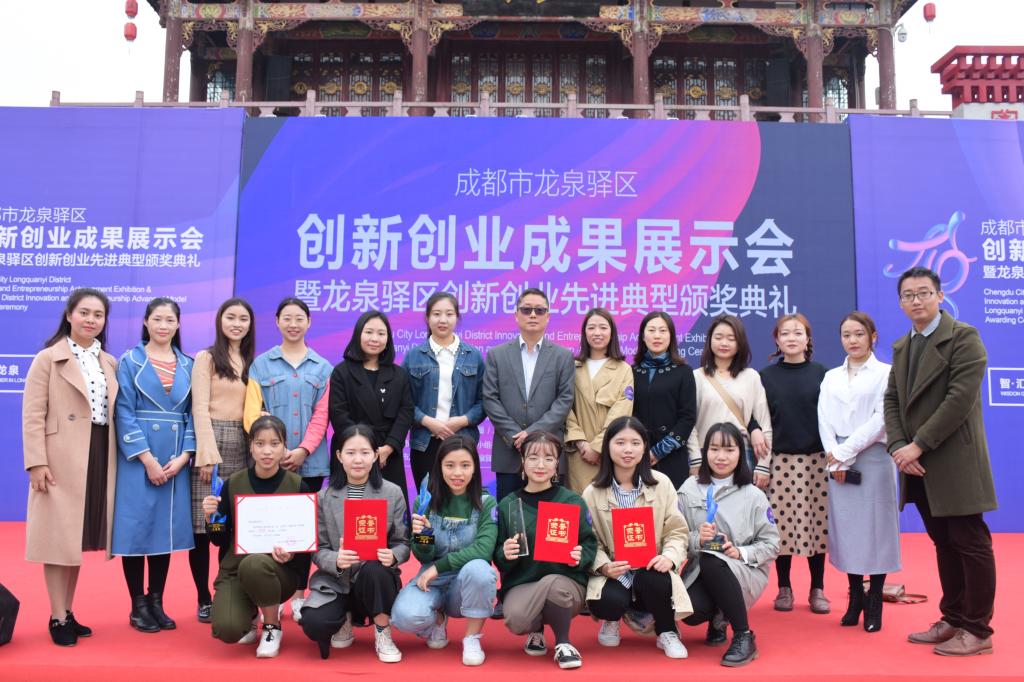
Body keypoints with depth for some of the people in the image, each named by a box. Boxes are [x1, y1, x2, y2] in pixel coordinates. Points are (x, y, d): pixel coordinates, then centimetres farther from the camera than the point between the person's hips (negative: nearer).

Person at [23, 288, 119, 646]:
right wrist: (36, 462, -15)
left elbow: (117, 413, 11)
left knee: (80, 536, 12)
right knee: (59, 536, 0)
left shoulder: (110, 364, 13)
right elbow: (33, 415, -7)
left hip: (100, 456, 5)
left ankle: (68, 613, 22)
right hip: (62, 458, -5)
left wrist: (116, 458, 6)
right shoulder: (48, 359, -1)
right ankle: (58, 618, 8)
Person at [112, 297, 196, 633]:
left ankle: (156, 602, 18)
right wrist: (147, 458, -14)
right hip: (138, 458, -3)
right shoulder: (130, 361, 0)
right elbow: (123, 414, -7)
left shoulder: (188, 365, 9)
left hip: (176, 460, 3)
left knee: (166, 527, 7)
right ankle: (138, 606, 12)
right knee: (137, 526, 0)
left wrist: (184, 456, -7)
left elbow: (193, 414, 6)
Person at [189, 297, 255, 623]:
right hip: (210, 440, -4)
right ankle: (204, 599, 7)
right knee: (202, 523, -3)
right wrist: (208, 454, -14)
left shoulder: (252, 362, 16)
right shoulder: (206, 358, 1)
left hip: (242, 447, 4)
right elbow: (200, 408, -6)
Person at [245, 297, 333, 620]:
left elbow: (322, 415, 2)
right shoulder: (261, 364, 6)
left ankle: (299, 594, 16)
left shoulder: (323, 368, 8)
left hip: (310, 461, 1)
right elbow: (252, 412, -2)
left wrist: (303, 450, -11)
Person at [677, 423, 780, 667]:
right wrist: (697, 539, -20)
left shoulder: (753, 496, 1)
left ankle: (744, 637, -18)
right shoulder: (690, 489, 3)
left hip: (745, 574, -2)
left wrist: (741, 553, -14)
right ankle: (718, 619, 11)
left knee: (710, 561, -36)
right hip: (699, 573, 2)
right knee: (690, 612, -31)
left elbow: (771, 544, 3)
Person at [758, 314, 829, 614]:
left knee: (817, 524, 3)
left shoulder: (821, 373, 5)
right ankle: (784, 589, 16)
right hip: (780, 460, 0)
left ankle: (817, 590, 18)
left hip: (816, 460, 0)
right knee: (782, 525, 1)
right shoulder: (766, 376, 5)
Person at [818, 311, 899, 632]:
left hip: (872, 458, -4)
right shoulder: (831, 377, 13)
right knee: (845, 527, 6)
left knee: (875, 528, -1)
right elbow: (824, 421, 6)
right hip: (839, 461, 4)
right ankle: (855, 598, 17)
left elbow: (881, 419, -9)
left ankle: (874, 604, 10)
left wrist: (846, 451, -12)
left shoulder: (885, 373, 0)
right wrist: (835, 458, -7)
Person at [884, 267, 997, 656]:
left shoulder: (964, 337, -8)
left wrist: (918, 445, -18)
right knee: (943, 543, 14)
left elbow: (960, 398, -17)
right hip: (920, 464, 7)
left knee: (970, 543, 1)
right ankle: (953, 620, 24)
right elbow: (892, 400, 11)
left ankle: (977, 630, 10)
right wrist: (898, 446, -6)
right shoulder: (901, 347, 16)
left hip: (954, 461, -7)